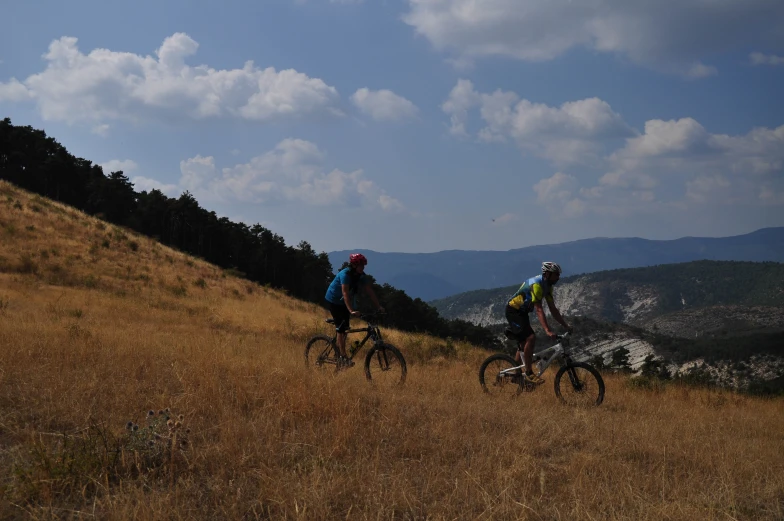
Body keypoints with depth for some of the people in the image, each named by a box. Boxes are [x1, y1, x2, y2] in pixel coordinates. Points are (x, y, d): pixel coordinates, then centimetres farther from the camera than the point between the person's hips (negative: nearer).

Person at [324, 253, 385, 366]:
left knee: (345, 328, 4)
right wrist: (351, 311, -49)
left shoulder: (361, 276, -9)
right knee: (341, 328, -13)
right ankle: (343, 357, -12)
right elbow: (345, 293, -39)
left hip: (343, 302, 7)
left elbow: (370, 291, -9)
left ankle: (339, 353, 17)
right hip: (334, 300, -7)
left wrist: (379, 306, -17)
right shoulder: (345, 274, -30)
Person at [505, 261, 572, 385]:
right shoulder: (536, 285, -27)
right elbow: (539, 310, -34)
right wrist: (548, 331, -41)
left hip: (522, 312, 10)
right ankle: (529, 373, -17)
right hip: (513, 311, -10)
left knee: (524, 344, 12)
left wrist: (566, 326, 3)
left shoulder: (547, 286, 3)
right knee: (531, 338, -22)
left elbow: (553, 309, 7)